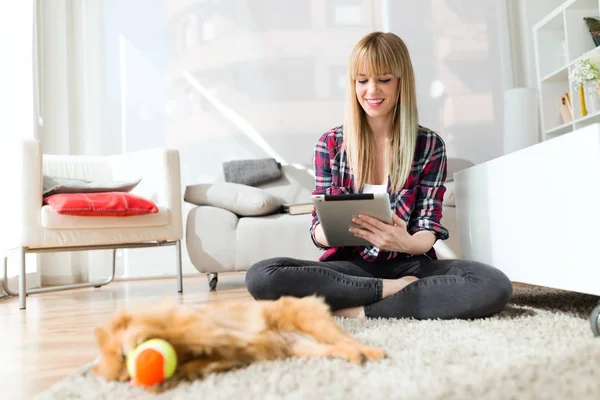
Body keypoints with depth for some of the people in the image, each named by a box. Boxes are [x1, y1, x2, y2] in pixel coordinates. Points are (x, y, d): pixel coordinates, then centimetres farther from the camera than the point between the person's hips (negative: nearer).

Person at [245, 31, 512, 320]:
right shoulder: (330, 144, 3)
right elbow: (319, 231, 1)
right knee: (262, 276, -28)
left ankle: (355, 311, -21)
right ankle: (394, 289, -18)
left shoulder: (429, 145, 1)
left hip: (409, 265, 0)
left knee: (494, 285, -30)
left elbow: (429, 230, -3)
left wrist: (407, 243, -28)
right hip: (350, 266, 1)